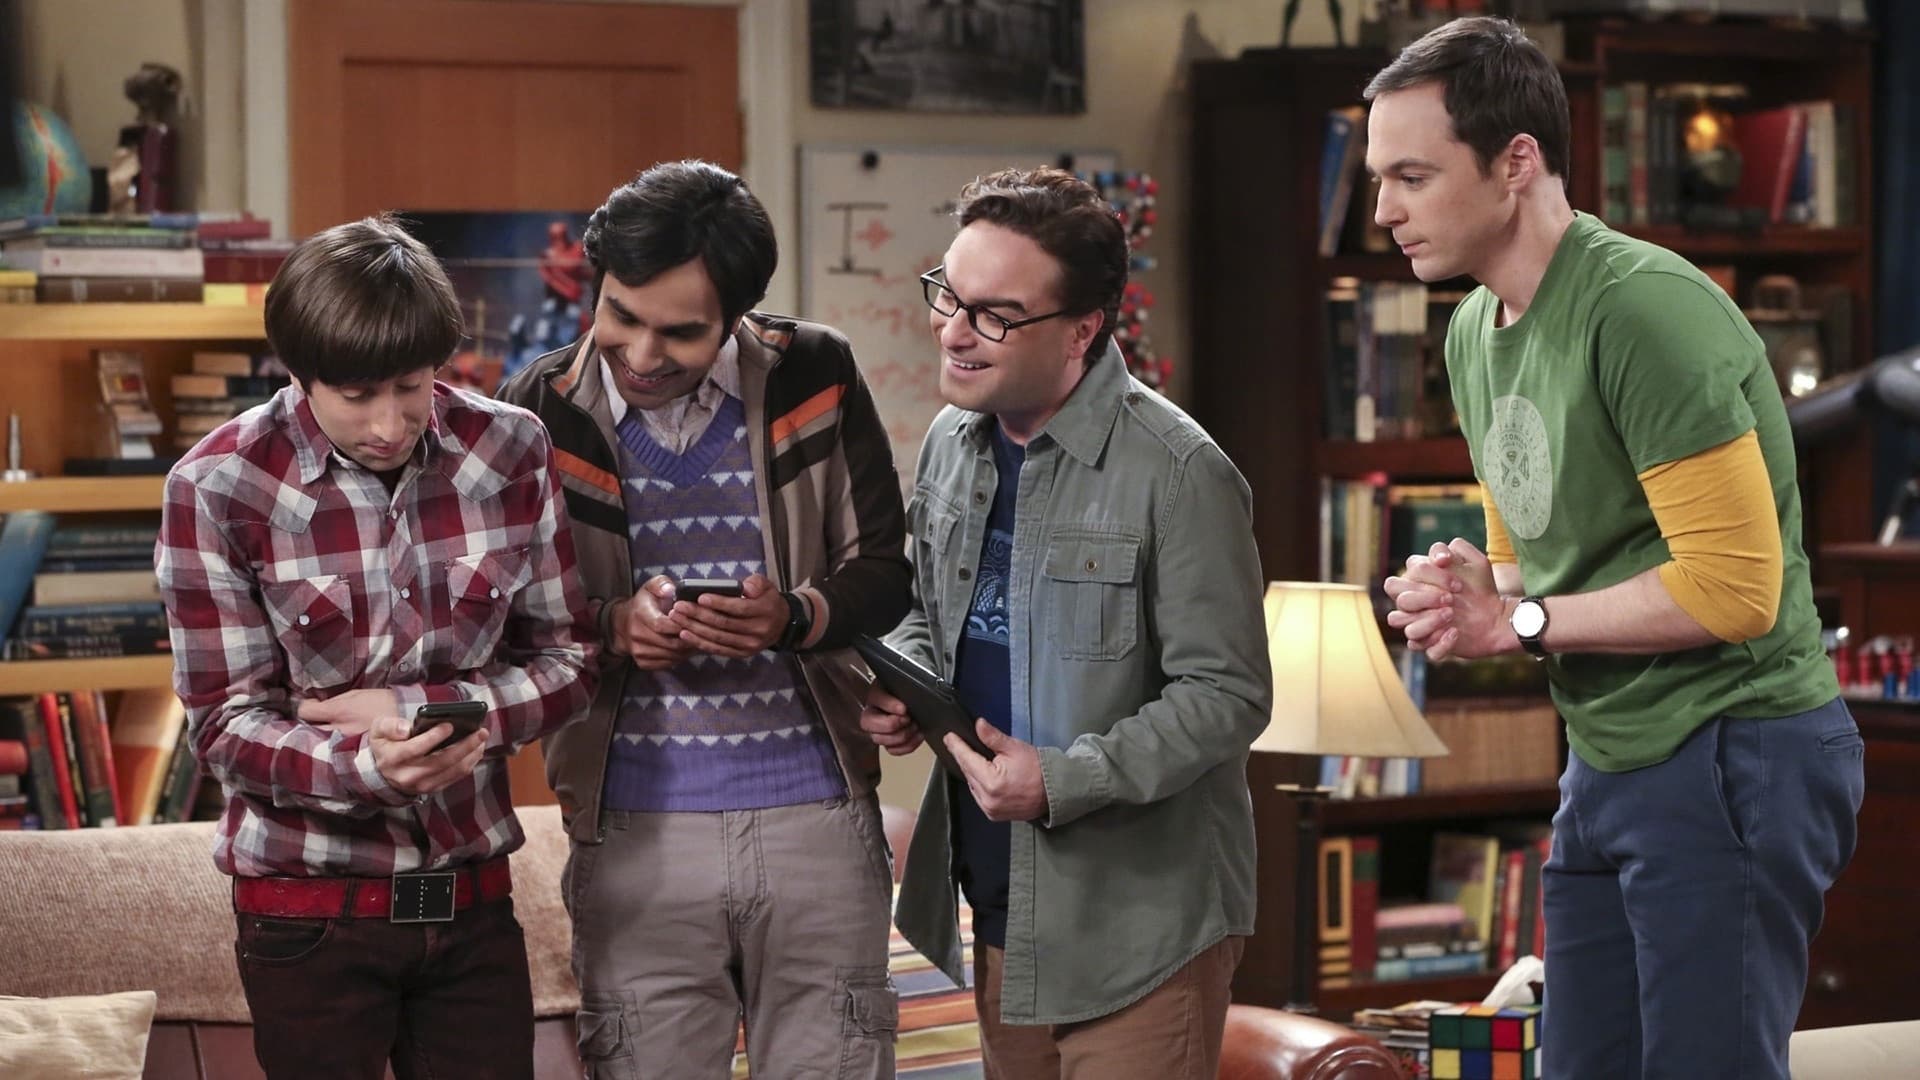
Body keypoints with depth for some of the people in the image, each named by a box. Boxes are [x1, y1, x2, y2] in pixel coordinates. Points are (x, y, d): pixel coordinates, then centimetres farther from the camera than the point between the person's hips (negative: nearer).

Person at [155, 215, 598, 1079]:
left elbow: (567, 661, 3)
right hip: (310, 907, -2)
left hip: (473, 901, 3)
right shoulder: (219, 488, -11)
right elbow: (224, 724, -10)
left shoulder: (513, 453, -3)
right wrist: (367, 767, -29)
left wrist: (420, 710, -15)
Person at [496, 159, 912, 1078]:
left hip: (816, 820, 0)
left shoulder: (816, 379, 0)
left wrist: (793, 617, -17)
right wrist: (611, 627, -18)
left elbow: (887, 573, 4)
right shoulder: (541, 413, -1)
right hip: (635, 834, 0)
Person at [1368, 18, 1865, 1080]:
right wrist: (1461, 597, -1)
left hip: (1731, 753, -9)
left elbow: (1732, 586, -23)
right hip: (1608, 757, 9)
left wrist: (1521, 624, -15)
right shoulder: (1474, 331, 10)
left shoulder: (1643, 309, -20)